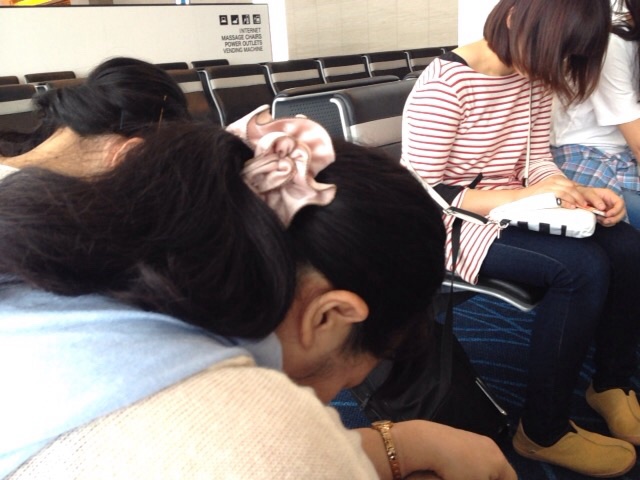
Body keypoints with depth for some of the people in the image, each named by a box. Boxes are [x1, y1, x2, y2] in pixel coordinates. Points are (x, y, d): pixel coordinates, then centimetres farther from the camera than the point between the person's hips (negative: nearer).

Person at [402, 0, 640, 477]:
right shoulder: (443, 84, -20)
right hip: (453, 224, -7)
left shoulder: (534, 76, 2)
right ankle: (543, 431, -8)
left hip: (514, 209, 7)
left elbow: (538, 161, 8)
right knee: (582, 266, -26)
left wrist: (578, 193, -13)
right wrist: (522, 196, -27)